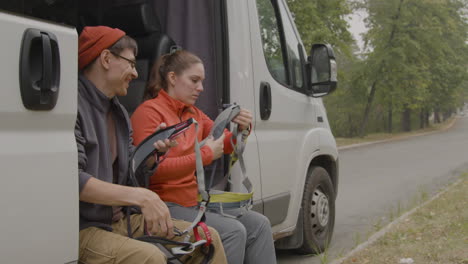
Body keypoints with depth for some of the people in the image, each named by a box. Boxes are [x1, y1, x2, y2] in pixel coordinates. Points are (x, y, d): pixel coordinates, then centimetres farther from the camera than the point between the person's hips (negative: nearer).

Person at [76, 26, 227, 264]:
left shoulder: (118, 112, 17)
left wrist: (153, 152, -1)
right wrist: (141, 197, -27)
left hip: (121, 220, 9)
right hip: (80, 228, -9)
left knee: (208, 238, 4)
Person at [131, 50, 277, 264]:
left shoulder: (193, 113, 17)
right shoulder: (149, 112, -9)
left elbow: (227, 145, 16)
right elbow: (153, 169, -21)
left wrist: (241, 130, -8)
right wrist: (205, 154, -20)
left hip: (194, 201, 9)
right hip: (165, 205, -8)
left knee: (258, 224, -4)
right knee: (233, 231, -23)